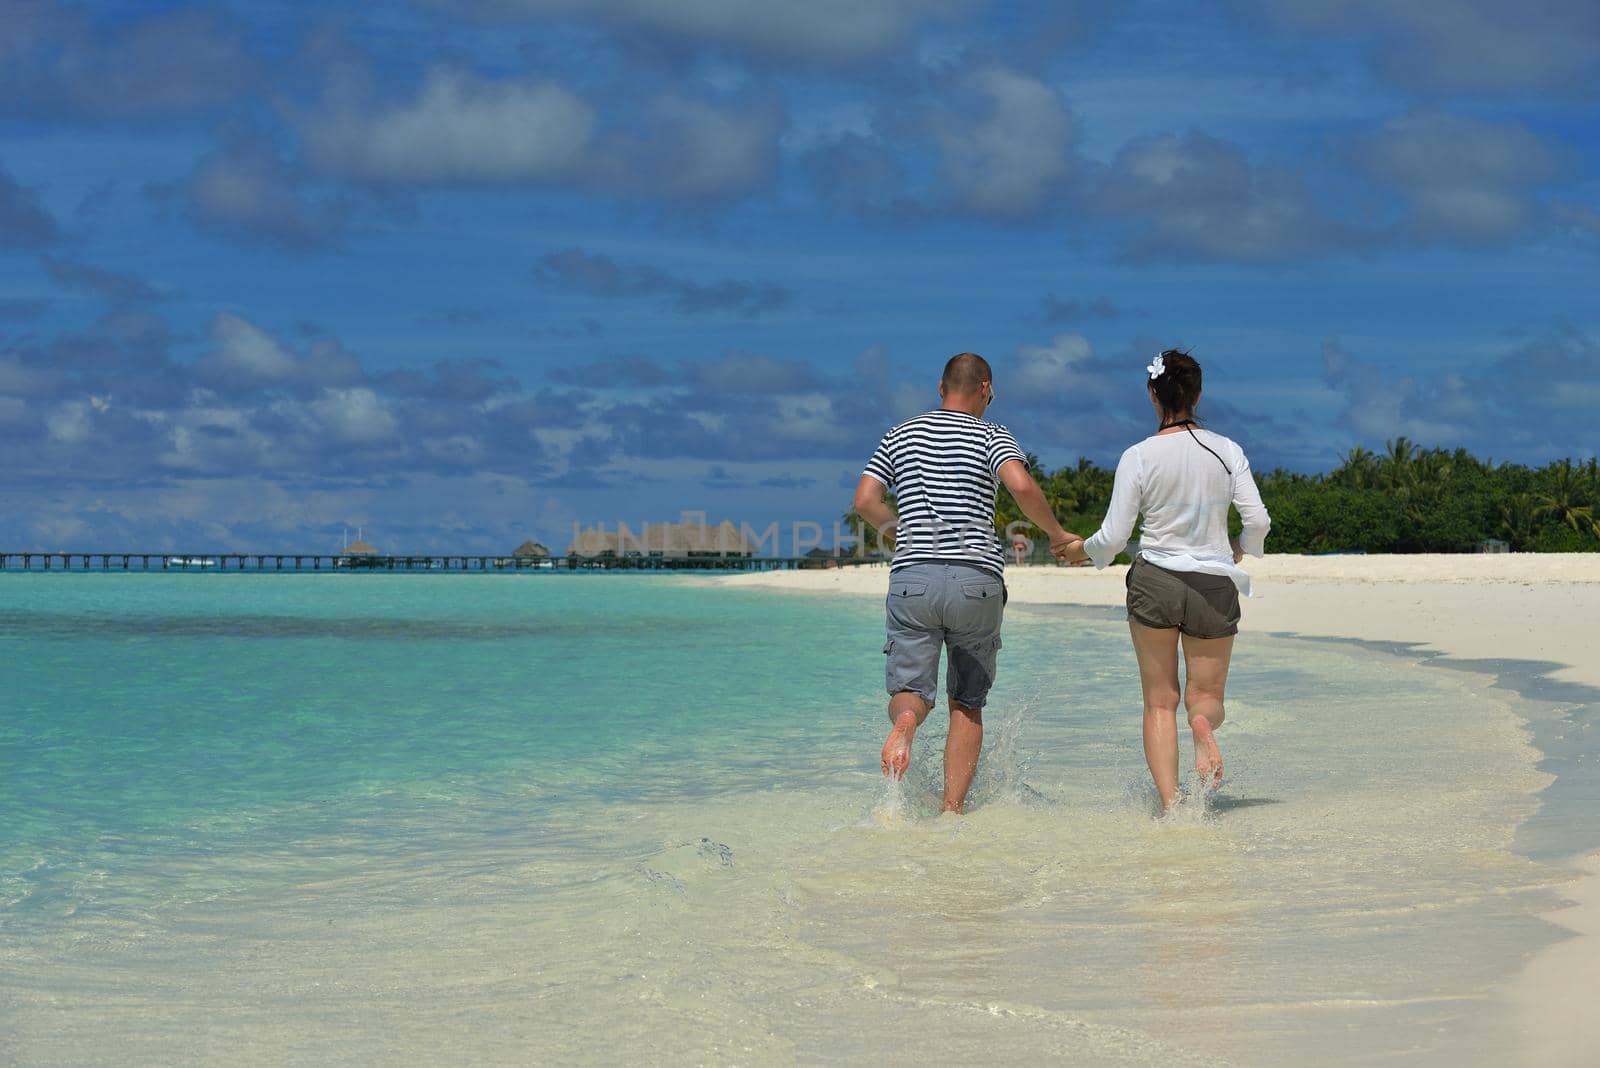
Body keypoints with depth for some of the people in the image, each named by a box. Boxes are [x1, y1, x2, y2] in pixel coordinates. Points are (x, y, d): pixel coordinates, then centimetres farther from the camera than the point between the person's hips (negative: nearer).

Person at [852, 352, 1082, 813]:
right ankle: (952, 812, 6)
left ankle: (906, 720, -31)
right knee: (967, 705, 11)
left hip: (912, 578, 1)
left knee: (909, 690, 6)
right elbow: (1022, 486, -15)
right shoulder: (991, 435, 3)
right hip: (976, 579, -1)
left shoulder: (901, 435, 13)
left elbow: (865, 501, 7)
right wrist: (1057, 534, -1)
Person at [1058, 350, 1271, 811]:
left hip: (1154, 582, -1)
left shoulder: (1138, 457, -5)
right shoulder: (1227, 451, -1)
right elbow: (1258, 521, -4)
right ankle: (1203, 723, -23)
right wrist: (1240, 548, 18)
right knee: (1207, 695, 14)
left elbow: (1113, 536, -5)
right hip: (1214, 585, 1)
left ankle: (1170, 803, -7)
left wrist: (1082, 551, 17)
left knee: (1160, 702, 8)